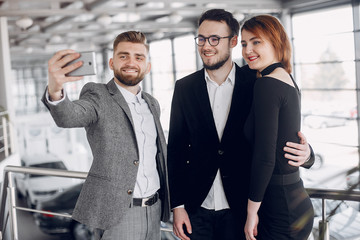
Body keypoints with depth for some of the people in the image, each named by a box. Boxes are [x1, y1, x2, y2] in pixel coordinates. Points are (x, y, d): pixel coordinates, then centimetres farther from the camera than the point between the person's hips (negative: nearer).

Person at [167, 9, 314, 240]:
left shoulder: (256, 83, -4)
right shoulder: (185, 87, 1)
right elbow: (176, 148, 2)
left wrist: (305, 152, -21)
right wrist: (177, 205, -2)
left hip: (240, 208, -1)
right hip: (197, 208, 1)